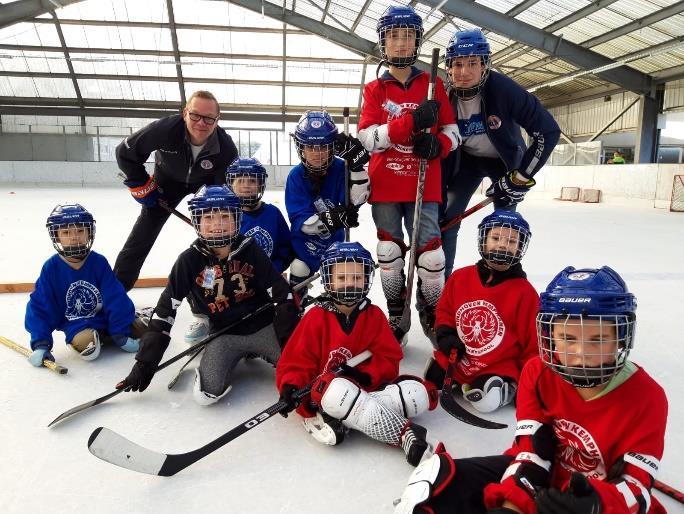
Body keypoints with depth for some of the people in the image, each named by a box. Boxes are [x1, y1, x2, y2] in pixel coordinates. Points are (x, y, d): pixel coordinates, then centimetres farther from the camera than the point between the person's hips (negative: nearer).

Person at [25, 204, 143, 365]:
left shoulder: (99, 262, -8)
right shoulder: (51, 267, -8)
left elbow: (116, 299, -9)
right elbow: (40, 308, -6)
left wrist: (121, 332, -15)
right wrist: (41, 344, -14)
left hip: (105, 319, 2)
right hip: (76, 326, -2)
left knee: (138, 329, -12)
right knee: (85, 342, -32)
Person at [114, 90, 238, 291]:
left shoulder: (226, 148, -33)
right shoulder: (166, 129, -37)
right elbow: (125, 152, -20)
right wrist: (141, 185, -17)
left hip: (207, 182, 1)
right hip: (168, 178, -1)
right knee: (142, 235, -5)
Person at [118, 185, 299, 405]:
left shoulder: (250, 250, -8)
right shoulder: (190, 260, -7)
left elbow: (282, 296, -6)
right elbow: (165, 309, -5)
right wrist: (145, 363, -7)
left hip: (264, 327, 0)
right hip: (224, 335, 0)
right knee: (207, 393, -21)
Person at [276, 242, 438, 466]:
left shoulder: (375, 315, 5)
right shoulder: (317, 317, -4)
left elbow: (389, 360, 0)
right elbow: (297, 360, -4)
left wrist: (365, 373, -19)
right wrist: (290, 386, -24)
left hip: (366, 388, 4)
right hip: (326, 392, -3)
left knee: (418, 393, -21)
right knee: (336, 391, -41)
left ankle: (336, 416, -30)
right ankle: (405, 434, -31)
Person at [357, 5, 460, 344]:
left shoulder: (432, 85, 7)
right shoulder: (374, 89, 5)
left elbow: (452, 132, 8)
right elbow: (368, 137, -10)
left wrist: (437, 145, -15)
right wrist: (413, 121, -22)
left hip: (423, 185, 0)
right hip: (384, 186, 1)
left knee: (429, 251, -5)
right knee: (389, 253, 8)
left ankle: (434, 315, 15)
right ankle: (396, 315, 24)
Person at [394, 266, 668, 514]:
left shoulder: (646, 398, -19)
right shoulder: (537, 373, -12)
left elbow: (635, 485, -20)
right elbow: (530, 450, -14)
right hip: (542, 478, 1)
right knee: (444, 480, -18)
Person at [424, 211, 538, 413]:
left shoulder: (524, 292, -10)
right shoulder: (460, 277, -3)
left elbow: (532, 340, -4)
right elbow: (444, 309, 11)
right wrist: (445, 336, -6)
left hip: (498, 368, -3)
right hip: (453, 360, 4)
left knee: (488, 400, -26)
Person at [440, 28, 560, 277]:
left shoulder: (504, 89, -29)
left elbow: (548, 131, -24)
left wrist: (520, 177, -24)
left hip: (505, 161, -2)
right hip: (466, 159, 2)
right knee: (445, 220, -4)